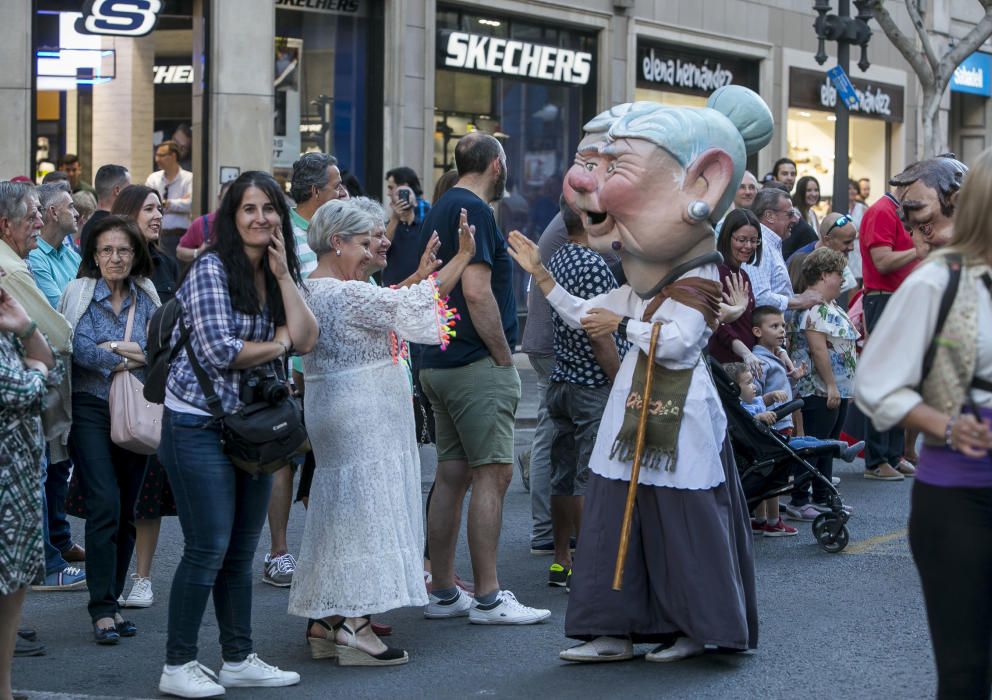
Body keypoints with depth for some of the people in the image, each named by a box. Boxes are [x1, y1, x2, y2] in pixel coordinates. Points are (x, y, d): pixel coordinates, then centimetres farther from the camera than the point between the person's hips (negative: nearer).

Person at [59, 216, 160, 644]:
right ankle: (102, 610, -10)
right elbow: (79, 347, -12)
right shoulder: (79, 293, 0)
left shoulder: (146, 297, 11)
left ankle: (111, 600, 16)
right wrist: (130, 357, -6)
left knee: (126, 511, 6)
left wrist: (114, 348, -8)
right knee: (104, 504, -13)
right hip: (91, 411, -4)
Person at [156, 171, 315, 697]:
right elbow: (219, 352, -18)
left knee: (242, 550, 12)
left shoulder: (275, 275, 11)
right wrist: (278, 344, -4)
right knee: (208, 549, -5)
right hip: (199, 426, -7)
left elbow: (305, 340, -2)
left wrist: (284, 274, -6)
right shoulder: (212, 269, -11)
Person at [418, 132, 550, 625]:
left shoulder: (438, 212, 18)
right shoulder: (473, 211, -12)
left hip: (437, 363, 10)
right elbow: (477, 292, -21)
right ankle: (487, 597, -6)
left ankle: (443, 593, 14)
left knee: (452, 475, 11)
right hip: (477, 364, -10)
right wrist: (503, 357, -13)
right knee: (492, 474, -7)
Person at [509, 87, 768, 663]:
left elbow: (678, 341, -23)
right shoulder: (640, 285, 16)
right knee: (617, 515, 6)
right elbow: (585, 316, 24)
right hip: (636, 408, 9)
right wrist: (541, 275, 20)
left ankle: (694, 627, 9)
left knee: (682, 522, -3)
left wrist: (626, 324, -13)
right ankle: (617, 630, 11)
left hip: (679, 415, -9)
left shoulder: (699, 279, -9)